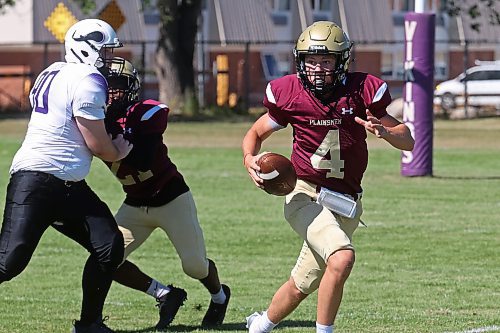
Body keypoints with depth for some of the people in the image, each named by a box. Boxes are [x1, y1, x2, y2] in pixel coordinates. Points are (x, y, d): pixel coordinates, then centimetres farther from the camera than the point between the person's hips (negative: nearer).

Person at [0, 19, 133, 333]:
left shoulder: (54, 73, 16)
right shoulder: (88, 81, -13)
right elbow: (98, 146, -10)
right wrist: (119, 151, 11)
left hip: (70, 187, 10)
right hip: (36, 180, -10)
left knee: (110, 248, 2)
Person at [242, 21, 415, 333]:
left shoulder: (360, 91, -6)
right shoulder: (289, 94, -7)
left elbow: (408, 141, -1)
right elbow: (256, 133, 10)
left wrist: (385, 131, -23)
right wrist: (249, 158, -12)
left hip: (344, 204, 3)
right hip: (306, 194, -3)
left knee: (302, 286, 12)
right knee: (342, 257, -30)